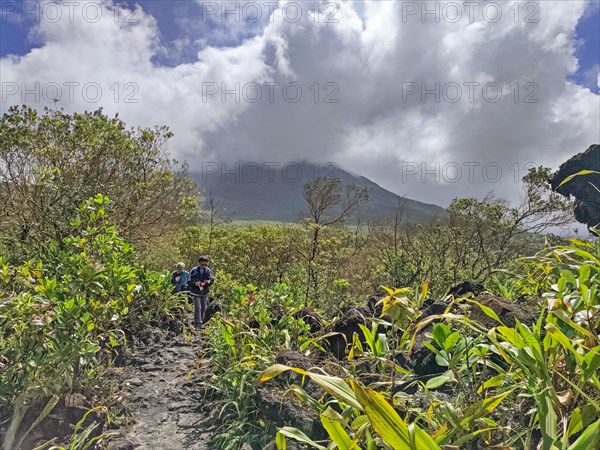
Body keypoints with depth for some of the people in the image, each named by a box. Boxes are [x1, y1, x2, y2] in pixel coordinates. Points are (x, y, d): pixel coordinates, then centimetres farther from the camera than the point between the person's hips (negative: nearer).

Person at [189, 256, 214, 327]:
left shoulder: (209, 271, -1)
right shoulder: (194, 271, -8)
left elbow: (212, 280, 1)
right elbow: (190, 281, -3)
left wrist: (208, 282, -20)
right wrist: (195, 283, -23)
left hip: (205, 292, 4)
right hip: (196, 292, -3)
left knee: (203, 308, 12)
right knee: (198, 307, -12)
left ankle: (201, 321, 27)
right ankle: (198, 322, -9)